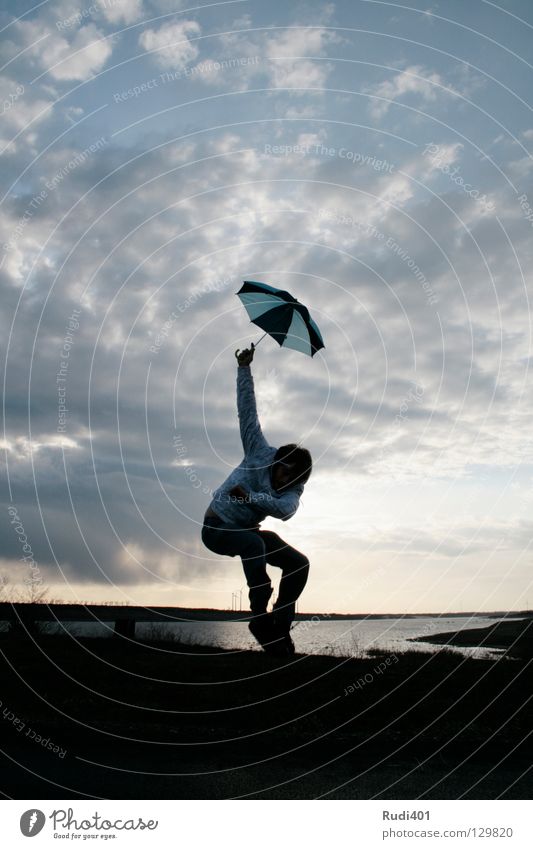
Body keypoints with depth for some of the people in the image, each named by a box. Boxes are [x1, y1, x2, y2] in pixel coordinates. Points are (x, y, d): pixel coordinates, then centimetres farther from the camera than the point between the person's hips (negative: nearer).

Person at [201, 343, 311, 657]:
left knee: (299, 563, -9)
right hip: (217, 526, -5)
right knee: (255, 545, -37)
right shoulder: (260, 453, -17)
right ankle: (260, 617, -29)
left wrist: (250, 496, -51)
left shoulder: (294, 490, -11)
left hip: (247, 530, 5)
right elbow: (248, 410, -22)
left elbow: (285, 509, -36)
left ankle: (280, 625, -2)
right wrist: (244, 368, -28)